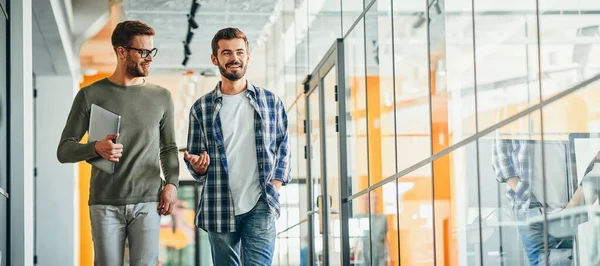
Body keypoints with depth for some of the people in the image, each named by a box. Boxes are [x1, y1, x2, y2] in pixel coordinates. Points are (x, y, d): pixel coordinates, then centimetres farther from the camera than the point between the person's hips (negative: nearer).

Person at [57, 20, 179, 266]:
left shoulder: (161, 97, 11)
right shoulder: (91, 95, 3)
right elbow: (64, 150, 3)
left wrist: (171, 182, 1)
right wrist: (96, 148, -17)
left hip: (147, 203, 1)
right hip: (105, 205, -1)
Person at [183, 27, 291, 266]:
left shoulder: (271, 102, 7)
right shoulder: (201, 108, 6)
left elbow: (283, 149, 12)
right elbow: (195, 163, 11)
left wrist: (275, 187, -1)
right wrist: (197, 166, -12)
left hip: (260, 206, -1)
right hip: (219, 209, 1)